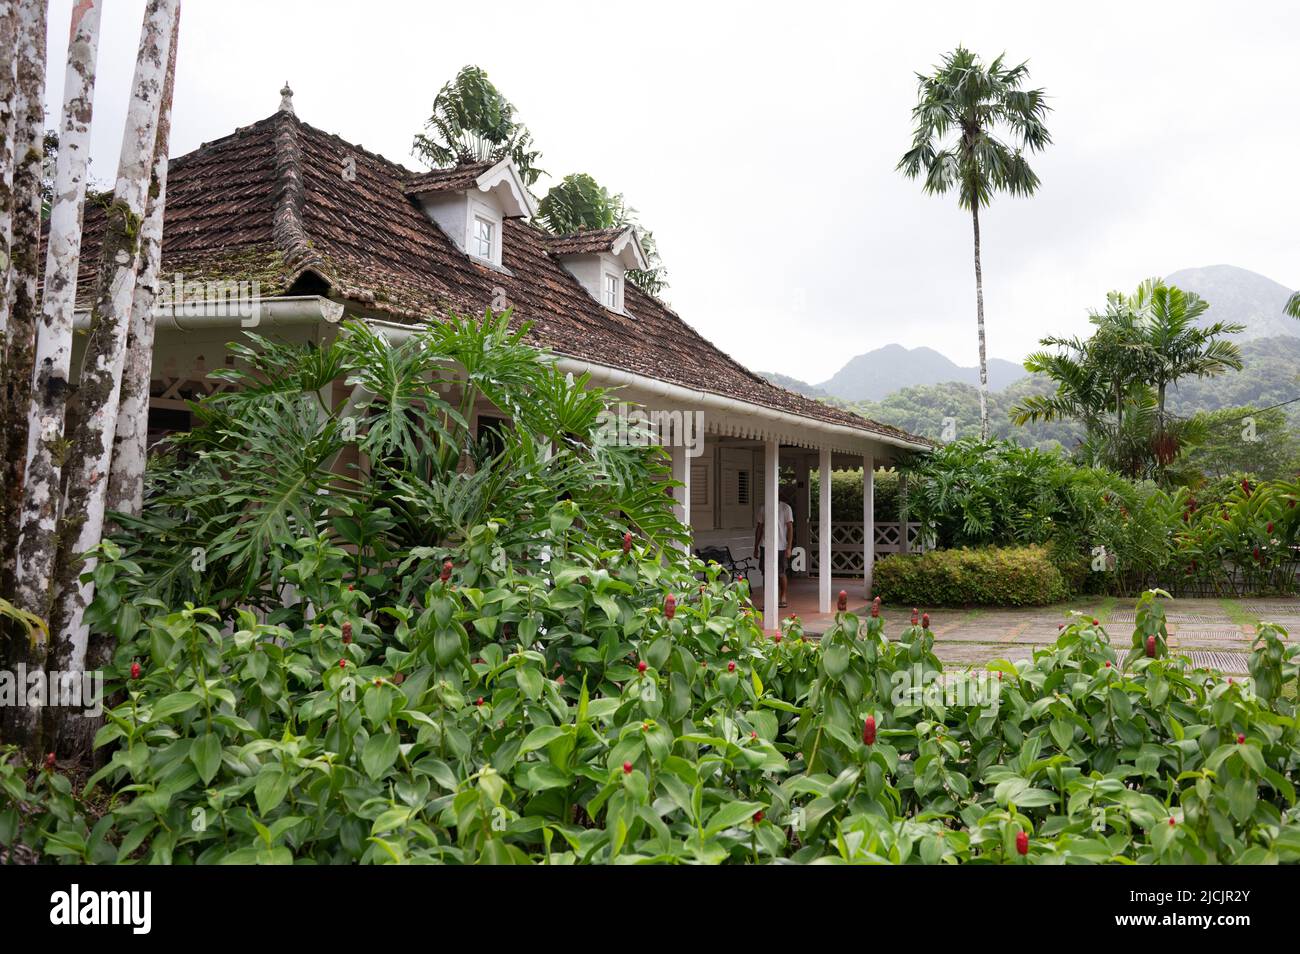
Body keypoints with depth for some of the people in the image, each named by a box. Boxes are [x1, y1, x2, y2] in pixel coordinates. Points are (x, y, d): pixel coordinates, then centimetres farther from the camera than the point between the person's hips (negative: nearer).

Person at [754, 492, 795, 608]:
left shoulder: (785, 508, -2)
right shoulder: (763, 508, 7)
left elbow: (790, 528, -3)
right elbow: (759, 527, 12)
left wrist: (789, 547, -9)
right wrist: (756, 546, 10)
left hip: (781, 546, -2)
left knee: (781, 574, 9)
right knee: (766, 574, -1)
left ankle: (782, 598, 26)